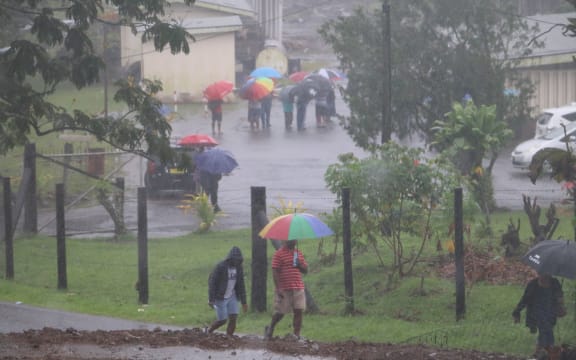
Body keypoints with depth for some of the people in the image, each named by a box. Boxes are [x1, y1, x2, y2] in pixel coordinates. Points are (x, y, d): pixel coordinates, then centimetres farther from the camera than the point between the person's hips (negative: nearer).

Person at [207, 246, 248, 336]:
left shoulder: (238, 268, 1)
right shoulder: (220, 267, -17)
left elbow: (241, 285, 9)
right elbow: (212, 282, -15)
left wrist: (243, 302, 10)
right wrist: (211, 299, -19)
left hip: (232, 297, 5)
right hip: (220, 297, -5)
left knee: (233, 318, -5)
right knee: (222, 320, -2)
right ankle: (208, 331, 24)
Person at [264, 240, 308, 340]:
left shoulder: (298, 253, 14)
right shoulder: (279, 253, -5)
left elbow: (305, 270, 17)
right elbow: (275, 272, -9)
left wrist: (299, 264, -6)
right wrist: (278, 288, -16)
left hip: (298, 288, 5)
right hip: (283, 289, -5)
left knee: (299, 312, -3)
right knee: (280, 312, 3)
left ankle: (297, 335, -1)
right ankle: (270, 328, 28)